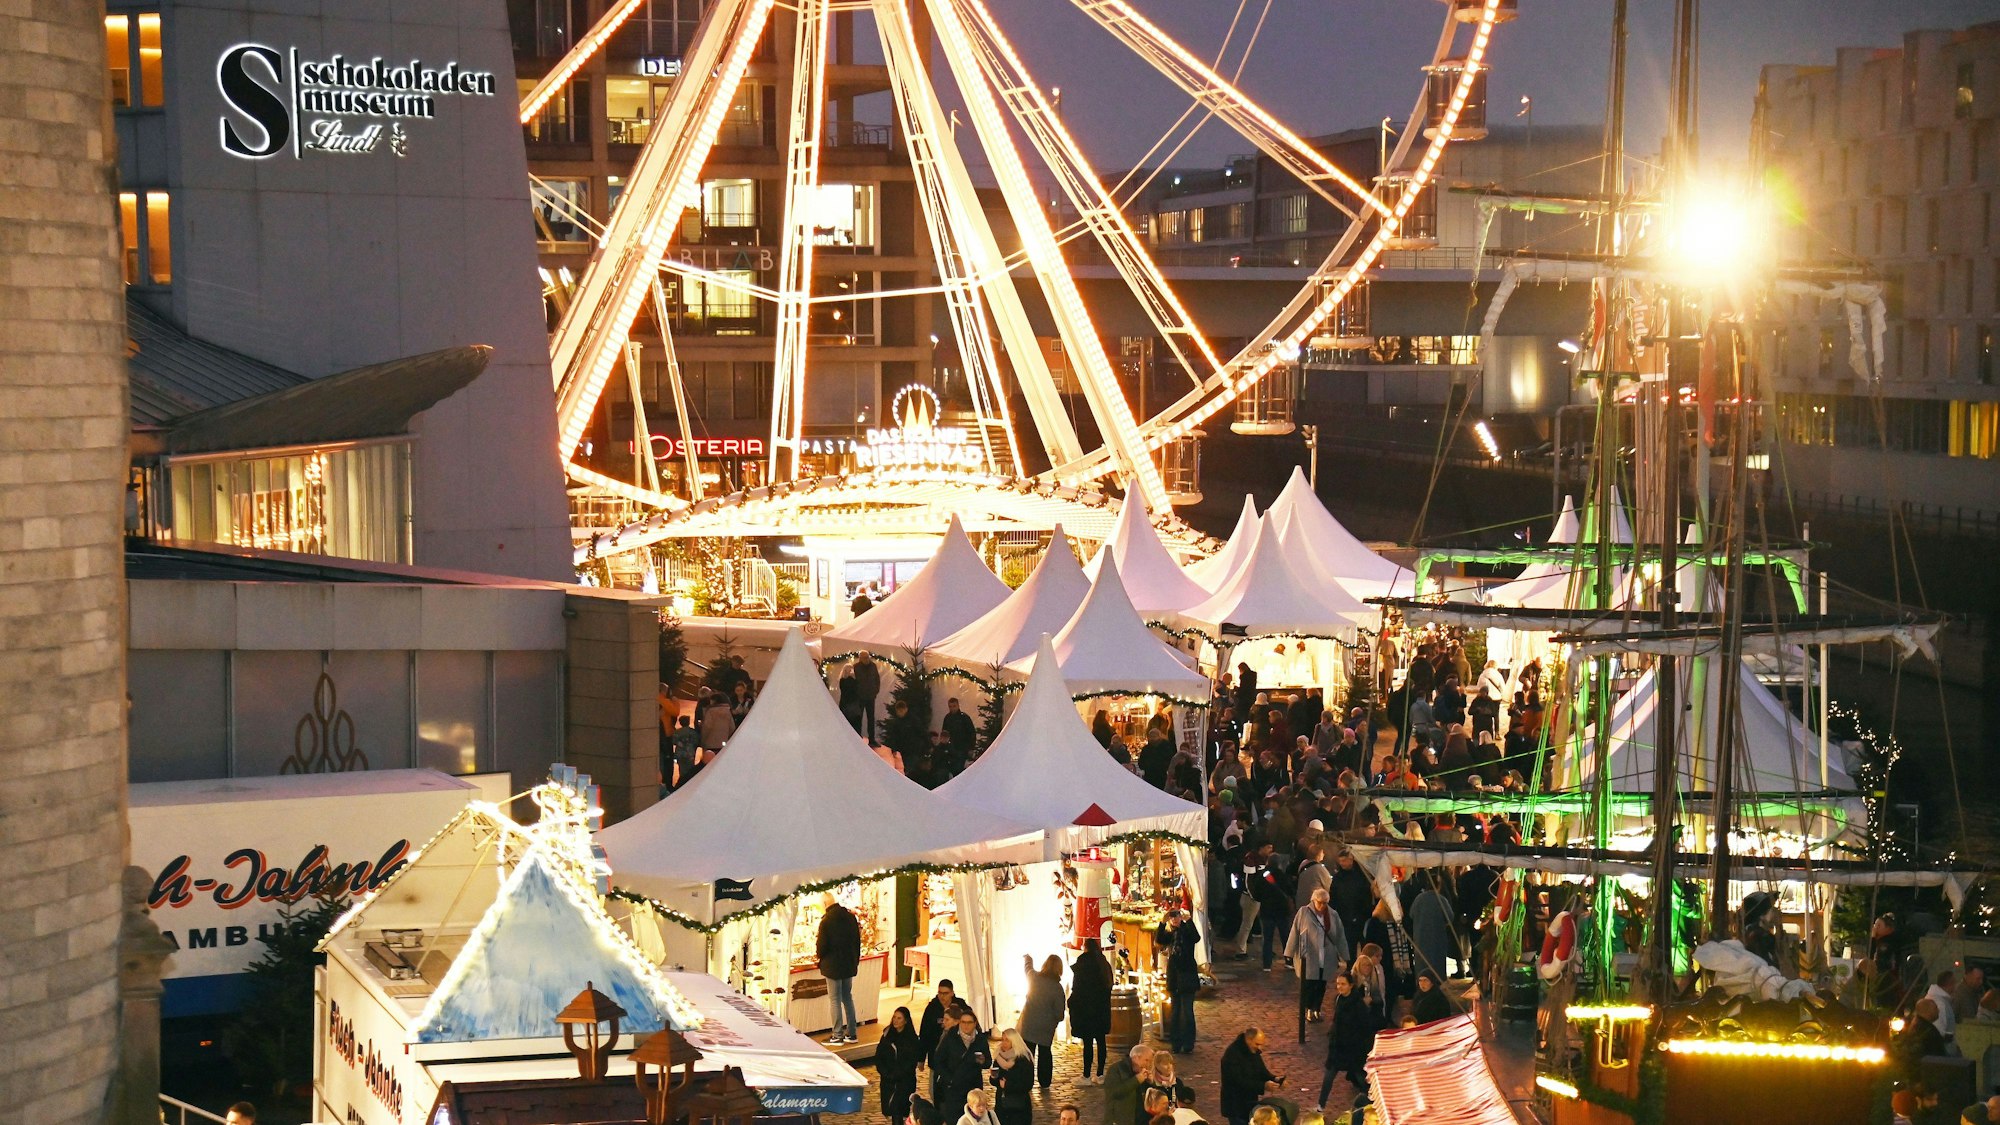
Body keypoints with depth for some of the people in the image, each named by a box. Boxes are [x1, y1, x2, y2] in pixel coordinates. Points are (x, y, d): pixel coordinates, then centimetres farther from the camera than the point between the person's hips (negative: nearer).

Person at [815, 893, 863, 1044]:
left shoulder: (826, 921, -18)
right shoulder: (850, 917, 1)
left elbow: (822, 945, -14)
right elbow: (857, 939, 8)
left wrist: (821, 958, 7)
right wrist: (855, 959, 17)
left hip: (833, 965, -6)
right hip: (849, 964, 6)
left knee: (835, 1000, 0)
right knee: (848, 997, 16)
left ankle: (837, 1036, 2)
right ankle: (851, 1033, 19)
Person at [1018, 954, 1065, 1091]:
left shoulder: (1033, 976, -9)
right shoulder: (1057, 987, -15)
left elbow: (1028, 964, 17)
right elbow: (1059, 1012, -10)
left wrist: (1026, 957, 40)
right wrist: (1057, 1019, 14)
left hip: (1028, 1023, 1)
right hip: (1047, 1026, -1)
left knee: (1028, 1053, 8)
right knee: (1045, 1052, 14)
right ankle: (1045, 1082, 20)